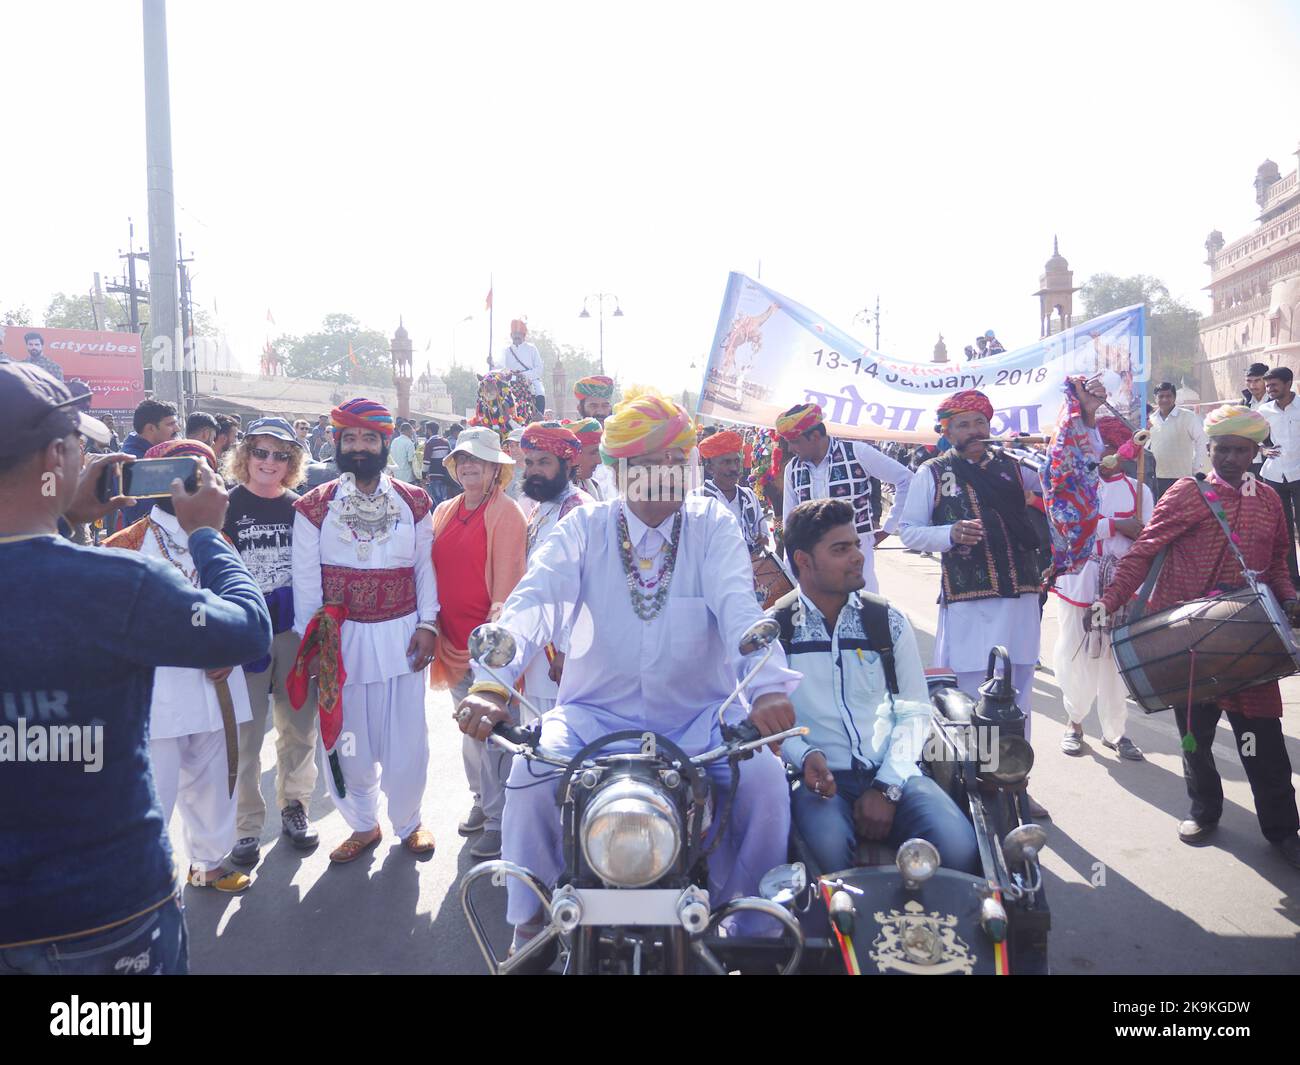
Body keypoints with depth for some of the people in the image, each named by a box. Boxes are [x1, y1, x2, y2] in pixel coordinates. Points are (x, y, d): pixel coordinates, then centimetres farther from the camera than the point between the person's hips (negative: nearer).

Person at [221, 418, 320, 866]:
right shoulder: (225, 506, -4)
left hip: (297, 632, 3)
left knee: (299, 727, 11)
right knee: (244, 733, 2)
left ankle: (294, 805, 29)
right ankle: (247, 824, 16)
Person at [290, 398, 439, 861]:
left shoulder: (414, 503, 4)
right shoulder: (314, 507, 1)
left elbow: (425, 568, 6)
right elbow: (305, 579, 0)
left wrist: (427, 624, -4)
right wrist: (310, 641, -4)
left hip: (401, 636, 0)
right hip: (340, 639, 0)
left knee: (406, 739, 5)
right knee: (347, 740, 9)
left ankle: (408, 822, 28)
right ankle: (363, 824, 31)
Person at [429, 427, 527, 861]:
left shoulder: (506, 513, -9)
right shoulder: (444, 512, 11)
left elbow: (507, 580, -12)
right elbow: (433, 572, 14)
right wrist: (431, 628, 10)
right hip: (454, 641, 7)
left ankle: (499, 820, 11)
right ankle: (481, 802, 34)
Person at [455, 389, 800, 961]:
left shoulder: (712, 524, 0)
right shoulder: (584, 526, -1)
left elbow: (738, 606, -18)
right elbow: (533, 603, -17)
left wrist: (768, 686, -37)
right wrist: (490, 682, -36)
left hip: (698, 714, 0)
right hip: (598, 711, 0)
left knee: (765, 776, -23)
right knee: (532, 775, -24)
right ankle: (530, 924, 2)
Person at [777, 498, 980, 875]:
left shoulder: (889, 621, 9)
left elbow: (914, 710, 6)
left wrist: (887, 787, -7)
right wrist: (804, 756, -19)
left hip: (890, 773, 3)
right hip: (820, 777, -2)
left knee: (957, 846, -25)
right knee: (828, 851, -35)